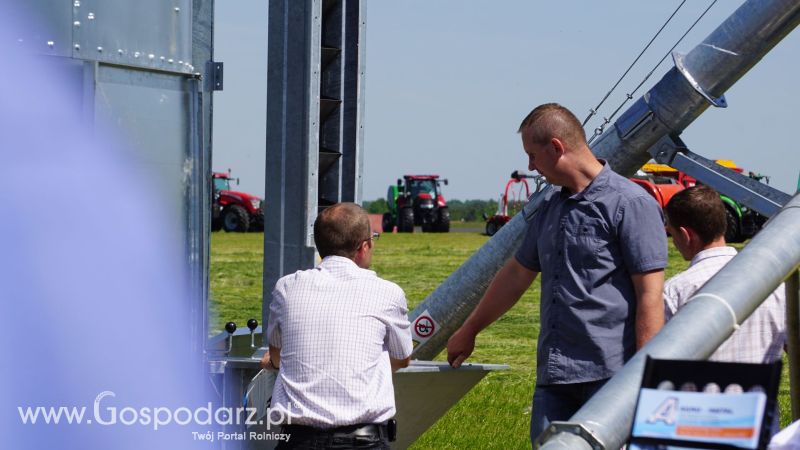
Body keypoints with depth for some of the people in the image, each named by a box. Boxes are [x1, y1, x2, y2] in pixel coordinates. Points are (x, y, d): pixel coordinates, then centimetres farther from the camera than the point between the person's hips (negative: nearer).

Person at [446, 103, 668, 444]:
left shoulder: (629, 204, -8)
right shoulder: (550, 207, 18)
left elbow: (650, 295, -13)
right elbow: (517, 274, 30)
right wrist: (468, 331, 38)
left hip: (610, 376, -8)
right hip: (553, 375, 8)